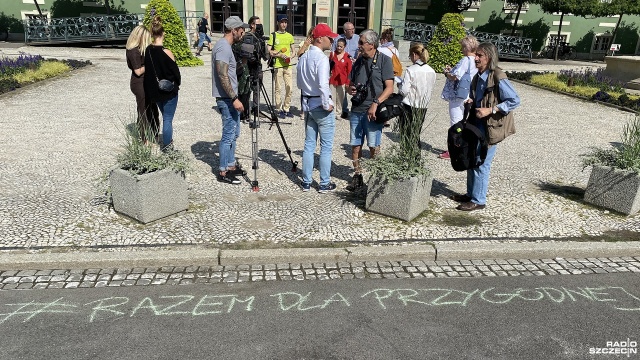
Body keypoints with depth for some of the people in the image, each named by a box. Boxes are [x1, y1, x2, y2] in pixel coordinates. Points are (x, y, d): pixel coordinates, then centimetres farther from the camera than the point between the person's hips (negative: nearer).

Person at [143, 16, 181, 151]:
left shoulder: (148, 50, -2)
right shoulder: (166, 52, -20)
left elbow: (147, 69, 4)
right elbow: (175, 71, -12)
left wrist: (154, 85, 13)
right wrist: (177, 84, 6)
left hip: (154, 90, 6)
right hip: (169, 90, -6)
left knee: (165, 116, 22)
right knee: (168, 119, 2)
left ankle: (168, 143, 32)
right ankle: (167, 148, 9)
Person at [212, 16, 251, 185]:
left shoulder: (226, 45, 15)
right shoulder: (223, 47, -16)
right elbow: (223, 76, -23)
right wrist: (234, 98, -25)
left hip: (229, 98, 10)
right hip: (226, 99, -10)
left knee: (233, 133, 16)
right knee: (228, 135, -5)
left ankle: (231, 166, 25)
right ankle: (223, 172, 3)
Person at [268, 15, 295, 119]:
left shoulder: (290, 36, 14)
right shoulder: (273, 35, 2)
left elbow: (293, 51, 19)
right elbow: (269, 51, -2)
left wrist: (290, 57, -2)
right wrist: (280, 55, -14)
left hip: (288, 65, 4)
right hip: (278, 65, -3)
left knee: (289, 88, 1)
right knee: (278, 88, 0)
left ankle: (286, 109, 13)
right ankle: (279, 109, 8)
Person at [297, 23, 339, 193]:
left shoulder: (303, 57, 11)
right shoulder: (321, 58, -16)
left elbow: (299, 83, 19)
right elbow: (323, 85, -26)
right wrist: (327, 104, -16)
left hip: (307, 104, 8)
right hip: (321, 105, -8)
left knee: (309, 144, 13)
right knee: (326, 147, 3)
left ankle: (306, 182, 18)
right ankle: (324, 184, 10)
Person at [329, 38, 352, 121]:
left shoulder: (347, 57, -6)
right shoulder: (332, 54, 2)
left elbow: (349, 70, -3)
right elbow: (328, 66, 14)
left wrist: (347, 82, -4)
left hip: (342, 80, -2)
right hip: (332, 79, 2)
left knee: (340, 97, 9)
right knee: (332, 97, 7)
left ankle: (339, 112, 20)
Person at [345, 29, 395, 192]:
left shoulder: (384, 60, -2)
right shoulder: (359, 61, 16)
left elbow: (389, 88, -8)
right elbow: (351, 83, 24)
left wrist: (375, 104, -20)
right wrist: (350, 89, 0)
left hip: (372, 111, -6)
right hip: (356, 110, 6)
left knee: (374, 147, -3)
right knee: (355, 145, 7)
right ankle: (357, 176, 19)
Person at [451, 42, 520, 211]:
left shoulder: (498, 78, -18)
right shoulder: (478, 76, 7)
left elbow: (515, 100, -17)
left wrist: (490, 110, -22)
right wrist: (472, 102, 0)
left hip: (491, 127, -9)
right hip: (477, 124, 9)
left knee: (481, 164, -3)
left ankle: (478, 200, 9)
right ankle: (471, 194, 29)